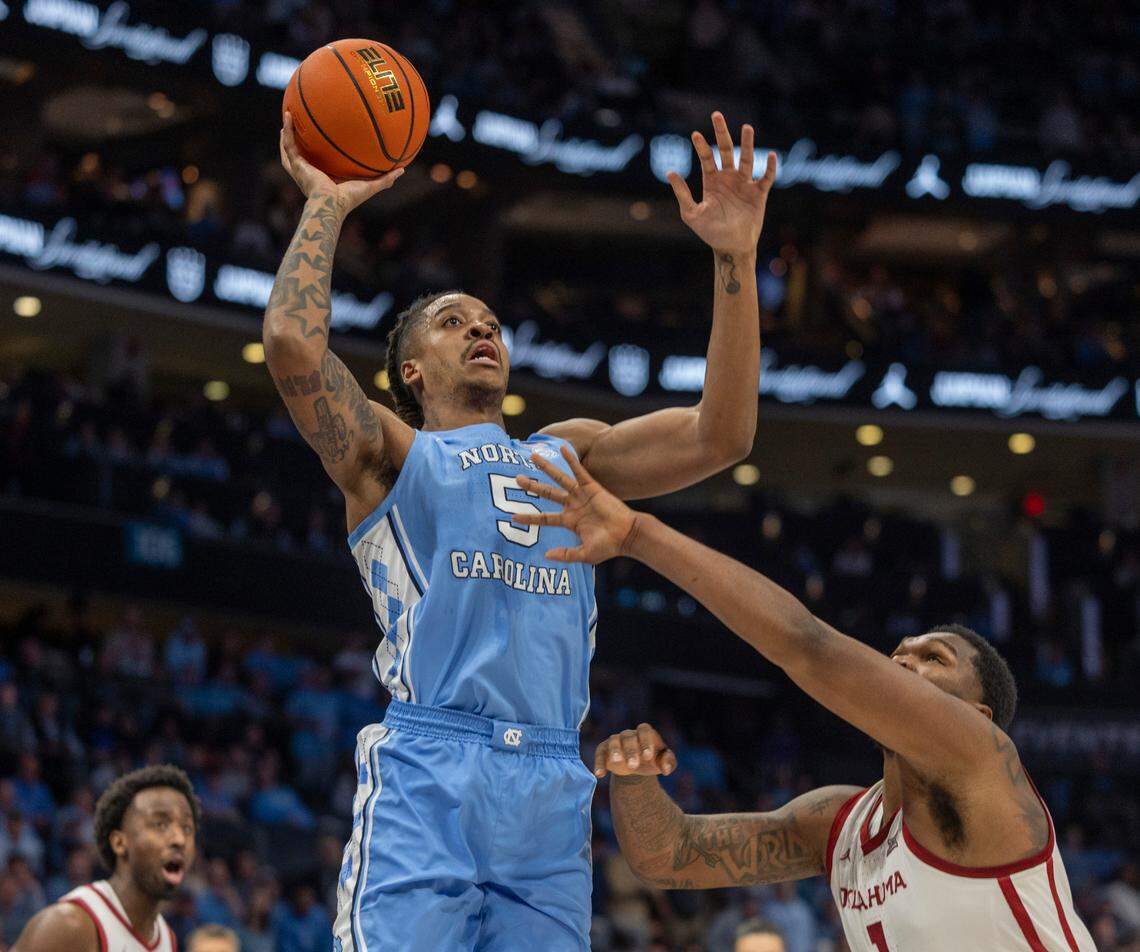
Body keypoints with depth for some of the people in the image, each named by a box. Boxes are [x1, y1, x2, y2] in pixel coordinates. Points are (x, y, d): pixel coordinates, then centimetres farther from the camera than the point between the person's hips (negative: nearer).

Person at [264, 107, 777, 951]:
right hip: (425, 780, -4)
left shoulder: (569, 453, 27)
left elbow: (718, 437, 14)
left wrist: (735, 260, 7)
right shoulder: (390, 455, 14)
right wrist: (327, 207, 7)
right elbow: (293, 344, -4)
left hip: (551, 794, 4)